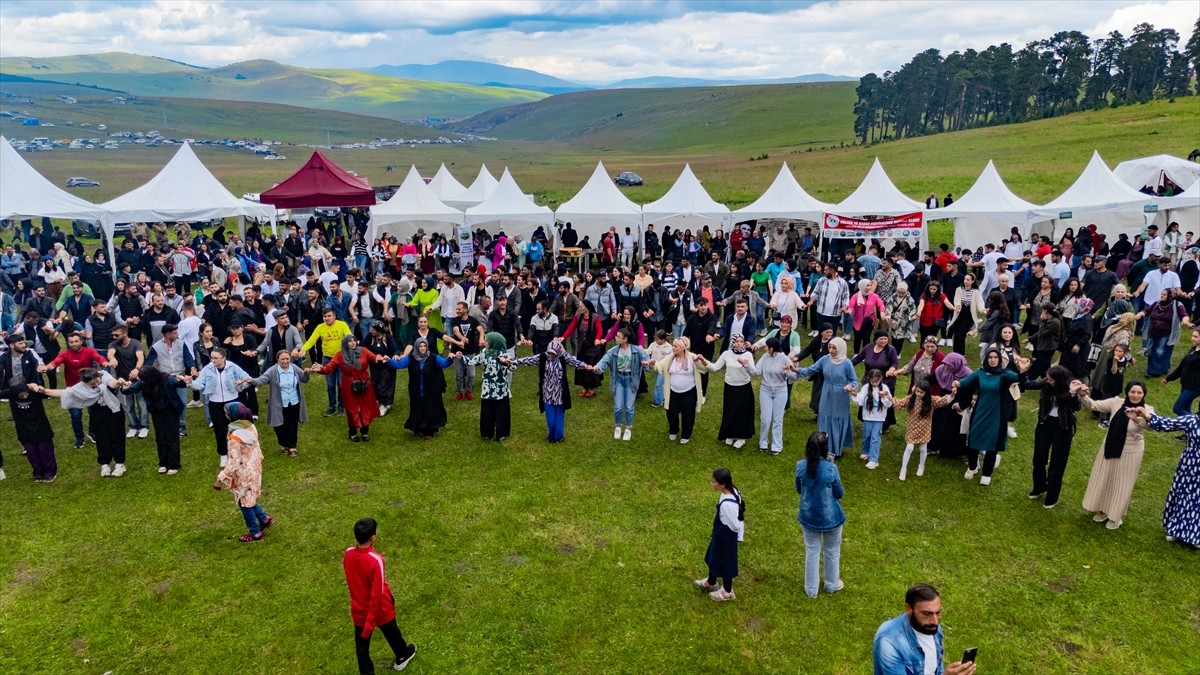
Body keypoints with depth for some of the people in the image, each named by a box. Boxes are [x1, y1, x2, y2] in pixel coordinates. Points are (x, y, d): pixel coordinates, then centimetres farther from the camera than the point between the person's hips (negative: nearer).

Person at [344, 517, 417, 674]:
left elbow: (353, 581, 3)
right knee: (392, 633, 26)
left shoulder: (348, 554, -15)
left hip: (359, 610, 3)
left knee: (362, 646, 18)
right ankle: (402, 657, 53)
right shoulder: (375, 560, -34)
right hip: (380, 610, -3)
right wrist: (371, 622, -20)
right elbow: (377, 593, -29)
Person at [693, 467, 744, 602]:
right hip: (721, 535, 9)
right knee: (714, 558, 28)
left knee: (725, 563, 15)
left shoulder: (727, 504, -38)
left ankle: (727, 592, 39)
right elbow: (734, 516, 5)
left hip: (725, 538, -9)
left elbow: (735, 526, -28)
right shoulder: (732, 491, -10)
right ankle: (710, 583, 52)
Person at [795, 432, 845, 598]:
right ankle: (832, 584, 41)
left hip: (808, 516, 2)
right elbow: (839, 493, -10)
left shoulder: (801, 466, -16)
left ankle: (811, 589, 30)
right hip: (830, 517, -2)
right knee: (832, 551, 22)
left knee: (812, 551, 18)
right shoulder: (831, 468, -25)